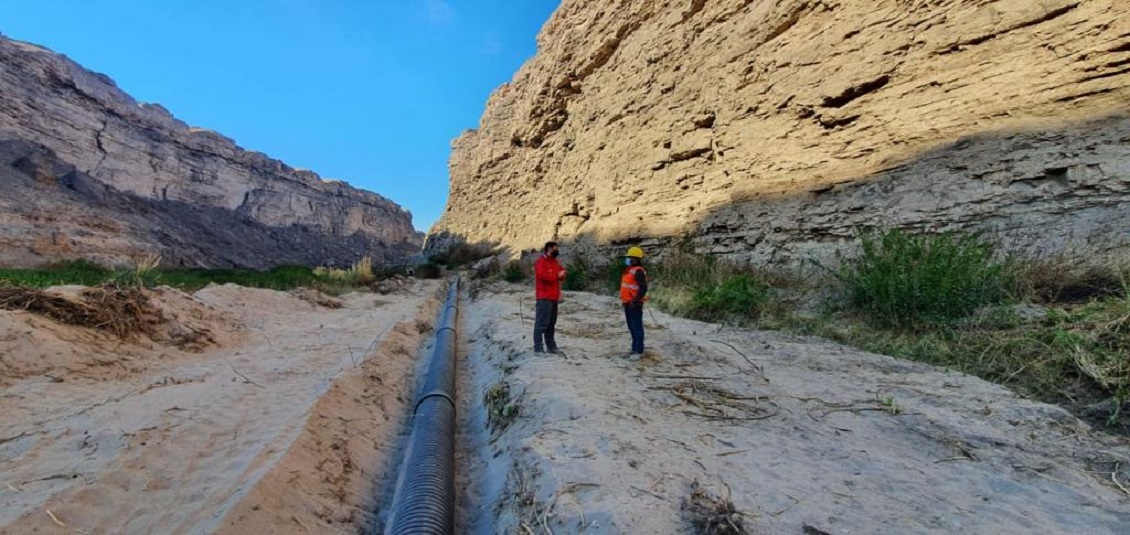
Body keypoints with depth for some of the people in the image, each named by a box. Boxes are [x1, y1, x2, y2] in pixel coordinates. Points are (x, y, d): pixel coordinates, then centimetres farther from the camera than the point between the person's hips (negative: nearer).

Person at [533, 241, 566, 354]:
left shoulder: (555, 262, 18)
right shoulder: (541, 261, -10)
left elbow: (562, 272, 23)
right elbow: (542, 276, -24)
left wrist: (562, 274, -2)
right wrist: (557, 275, -12)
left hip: (554, 297, 9)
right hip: (544, 298, -9)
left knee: (551, 323, 14)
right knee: (542, 322, -10)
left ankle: (551, 346, 21)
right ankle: (538, 348, -7)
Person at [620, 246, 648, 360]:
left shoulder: (638, 271, -16)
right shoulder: (629, 270, 15)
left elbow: (643, 288, -22)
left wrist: (635, 301, -22)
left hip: (634, 304, -10)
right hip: (628, 303, 10)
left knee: (637, 327, -5)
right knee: (631, 327, 17)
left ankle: (638, 351, 0)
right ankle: (635, 348, 28)